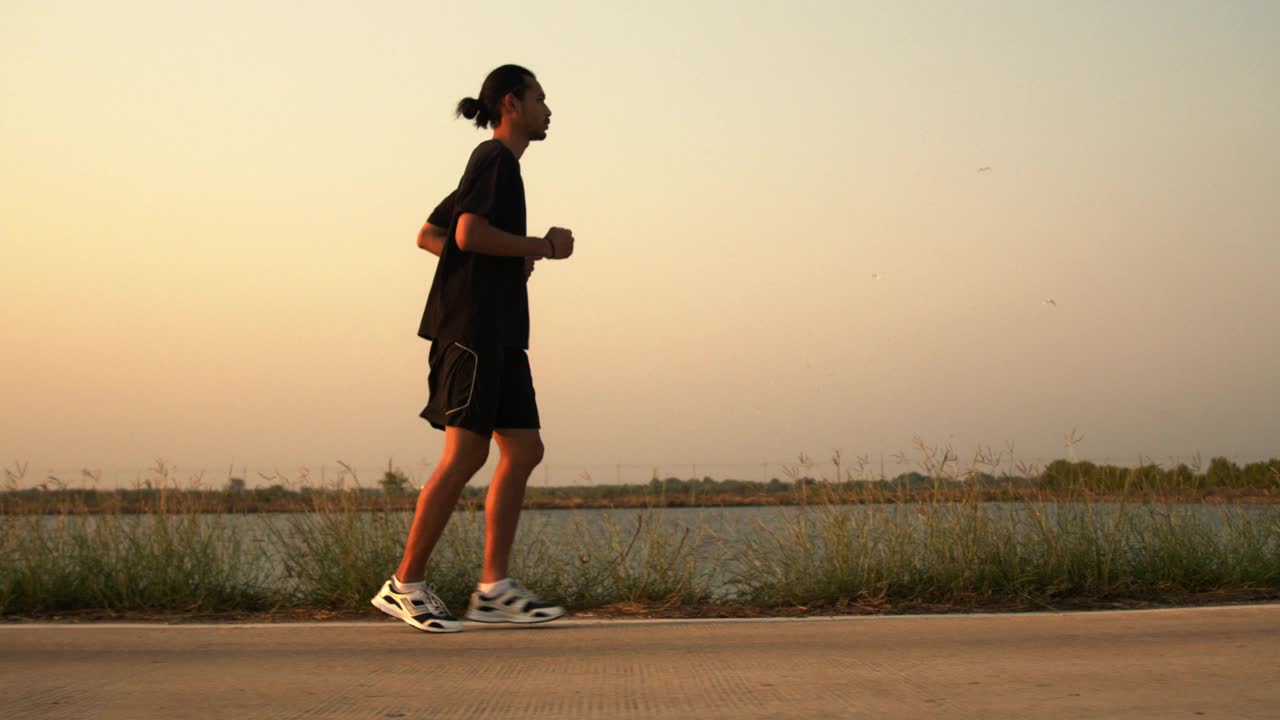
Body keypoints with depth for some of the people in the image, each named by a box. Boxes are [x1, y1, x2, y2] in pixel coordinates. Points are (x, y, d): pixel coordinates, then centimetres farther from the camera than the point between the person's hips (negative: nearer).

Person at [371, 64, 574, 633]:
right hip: (473, 326, -10)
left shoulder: (496, 165, 24)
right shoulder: (495, 157, -5)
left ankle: (494, 588, 1)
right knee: (466, 454, -12)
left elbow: (428, 235, 26)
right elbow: (469, 234, -20)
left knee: (524, 450, 3)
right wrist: (540, 247, -9)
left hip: (500, 334, 10)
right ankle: (405, 584, -6)